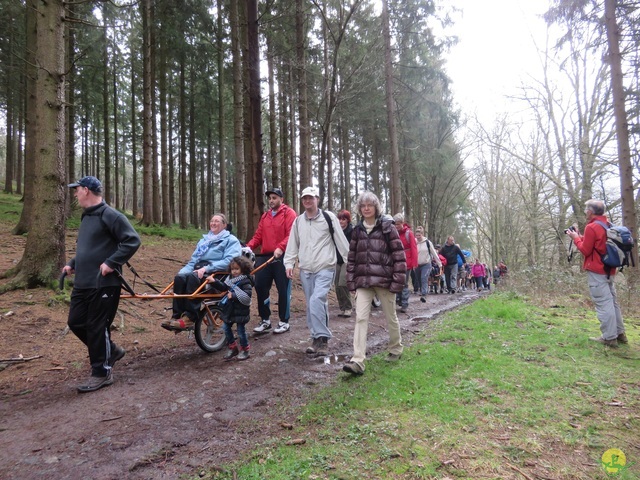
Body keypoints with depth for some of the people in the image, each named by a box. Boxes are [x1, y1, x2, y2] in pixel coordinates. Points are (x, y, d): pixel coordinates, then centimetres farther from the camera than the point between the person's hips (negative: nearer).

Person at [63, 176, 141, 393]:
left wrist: (111, 263, -23)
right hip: (82, 283, 10)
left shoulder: (110, 215, -13)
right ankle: (111, 350, 29)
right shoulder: (86, 216, 17)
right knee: (76, 323, 13)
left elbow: (133, 240, -19)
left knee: (97, 327, -2)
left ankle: (102, 372, 13)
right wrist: (72, 264, 13)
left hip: (104, 284, -9)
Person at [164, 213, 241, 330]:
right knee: (179, 277, -26)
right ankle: (176, 316, -27)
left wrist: (206, 268, -20)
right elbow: (193, 260, 21)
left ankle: (189, 318, -35)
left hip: (217, 273, -6)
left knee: (193, 277, -35)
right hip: (199, 270, 6)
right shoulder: (204, 240, 27)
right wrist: (183, 271, -1)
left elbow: (229, 261, -11)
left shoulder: (231, 240, 7)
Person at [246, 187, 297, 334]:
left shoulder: (289, 213, -1)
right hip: (265, 256, 6)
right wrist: (249, 246, -4)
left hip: (281, 257, -6)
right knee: (260, 287, 4)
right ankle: (265, 320, 17)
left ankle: (284, 321, 13)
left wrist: (280, 247, -26)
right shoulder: (265, 215, 19)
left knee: (283, 289, 1)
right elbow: (258, 235, 13)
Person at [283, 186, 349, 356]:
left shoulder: (329, 217, -3)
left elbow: (341, 241, -3)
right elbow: (293, 244, 13)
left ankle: (322, 338, -10)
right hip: (305, 271, 5)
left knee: (316, 301, -21)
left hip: (325, 269, -5)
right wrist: (289, 264, 2)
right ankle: (317, 338, 22)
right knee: (311, 306, 9)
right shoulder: (298, 221, 11)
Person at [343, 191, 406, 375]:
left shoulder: (387, 227, -3)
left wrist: (398, 281, -12)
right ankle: (357, 361, -11)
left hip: (384, 280, -3)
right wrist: (351, 281, 6)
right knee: (360, 318, -7)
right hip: (363, 281, 3)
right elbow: (352, 257, 12)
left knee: (390, 317, 12)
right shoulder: (358, 230, 9)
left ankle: (396, 349, 36)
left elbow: (399, 255, -7)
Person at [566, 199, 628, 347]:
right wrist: (580, 236, 15)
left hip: (596, 271, -9)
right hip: (609, 270, 9)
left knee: (603, 303, -7)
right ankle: (619, 333, 21)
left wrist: (576, 238, 0)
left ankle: (609, 338, -5)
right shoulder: (608, 225, 14)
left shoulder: (591, 227, -15)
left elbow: (585, 250, -13)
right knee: (612, 302, 15)